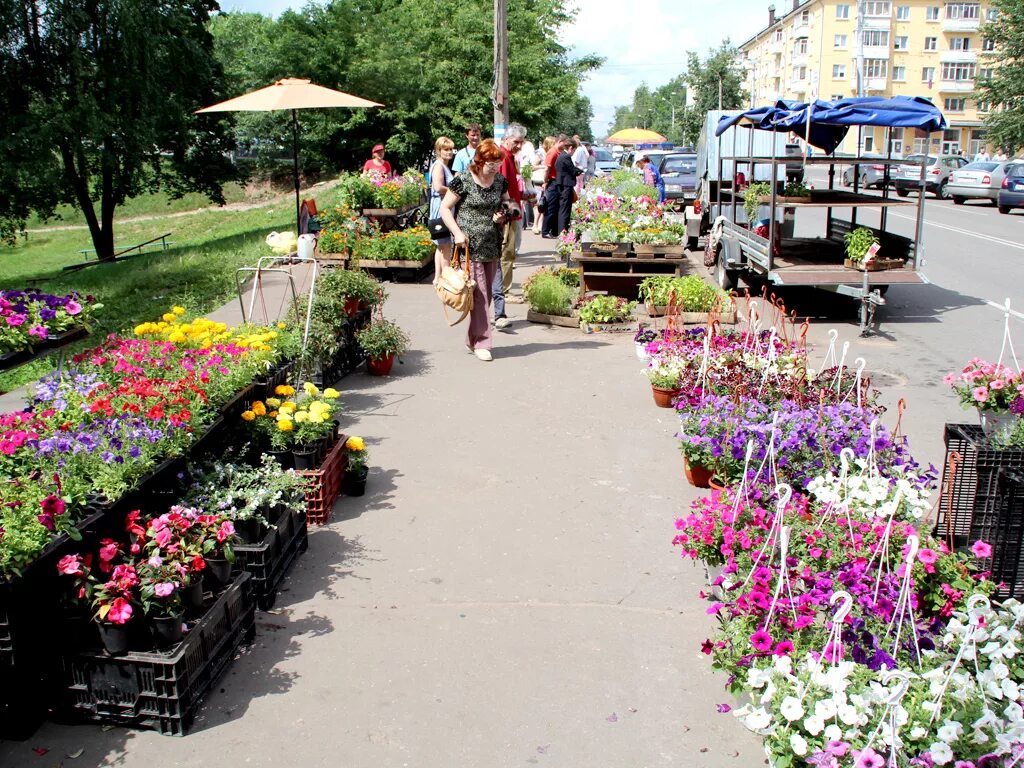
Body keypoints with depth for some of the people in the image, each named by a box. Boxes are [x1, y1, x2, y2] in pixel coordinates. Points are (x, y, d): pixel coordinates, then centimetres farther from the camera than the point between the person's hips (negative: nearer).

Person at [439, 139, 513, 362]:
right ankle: (480, 342, 0)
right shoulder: (463, 181, -10)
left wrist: (502, 214, 0)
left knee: (486, 292, 10)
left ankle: (472, 339, 25)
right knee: (478, 293, -8)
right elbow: (445, 208, -5)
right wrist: (457, 232, -15)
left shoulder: (500, 180, 7)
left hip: (492, 246, 6)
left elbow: (506, 202, 23)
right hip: (470, 245, -6)